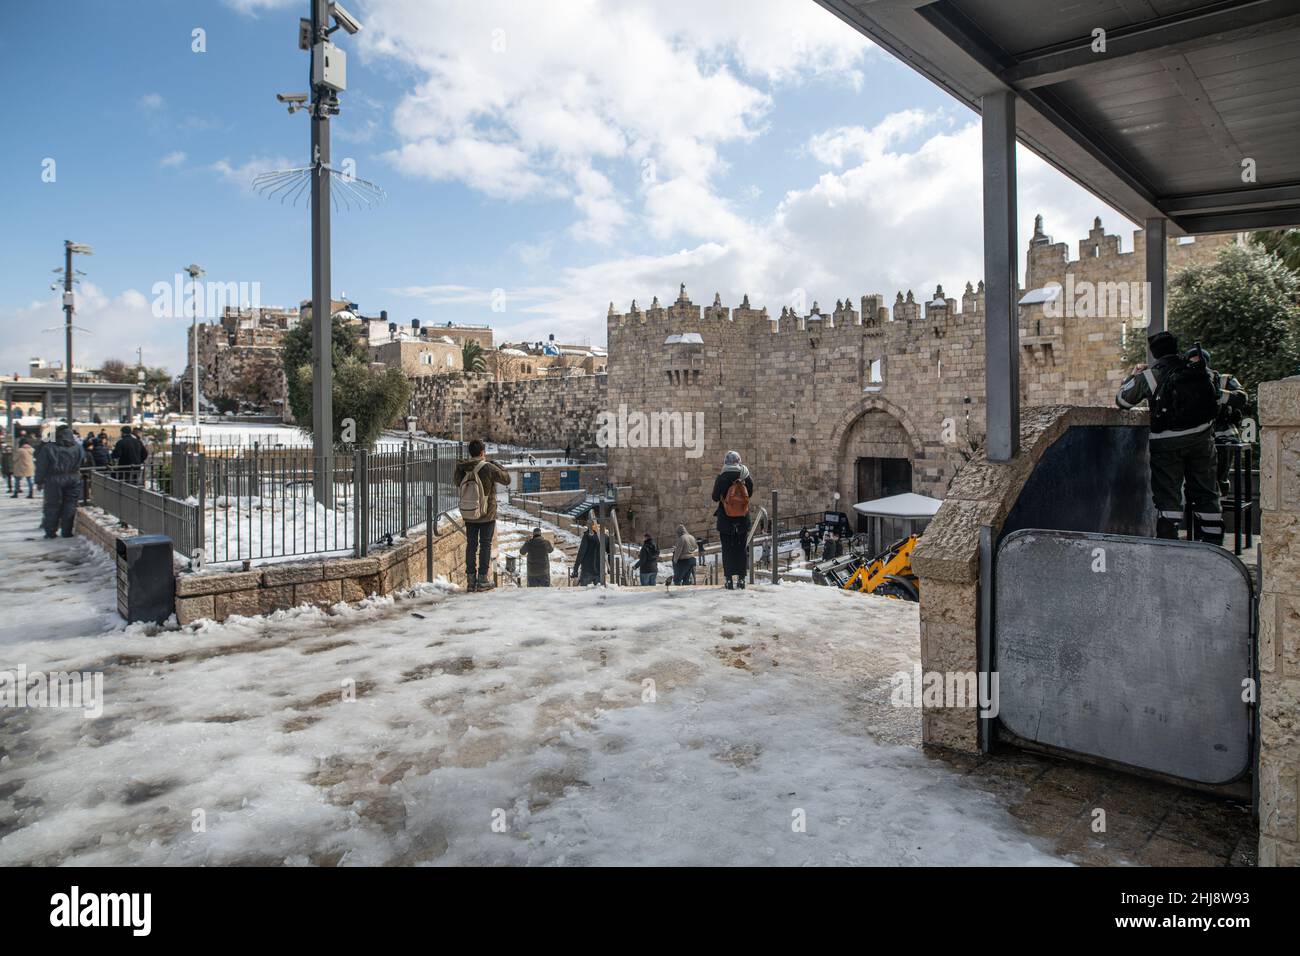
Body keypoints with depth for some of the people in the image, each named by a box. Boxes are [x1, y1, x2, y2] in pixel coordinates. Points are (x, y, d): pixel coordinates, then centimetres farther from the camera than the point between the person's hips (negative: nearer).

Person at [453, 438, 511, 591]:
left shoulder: (462, 468, -3)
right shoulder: (488, 468, -15)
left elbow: (456, 481, 18)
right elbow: (507, 480, -3)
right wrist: (498, 465, 10)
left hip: (468, 514, 4)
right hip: (487, 515, -4)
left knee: (471, 545, 10)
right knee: (485, 545, 5)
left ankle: (470, 579, 12)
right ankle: (483, 579, 6)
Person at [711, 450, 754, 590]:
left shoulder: (721, 478, -12)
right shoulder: (747, 477, -6)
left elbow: (715, 497, -4)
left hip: (725, 521, -2)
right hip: (743, 521, 2)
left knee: (727, 550, 6)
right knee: (742, 549, 12)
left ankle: (729, 580, 4)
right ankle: (742, 578, 13)